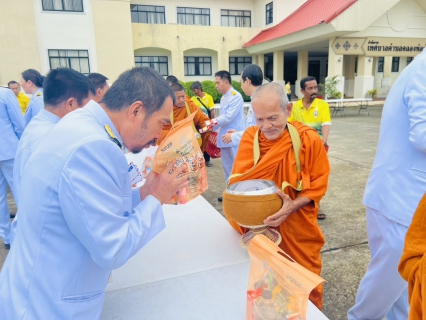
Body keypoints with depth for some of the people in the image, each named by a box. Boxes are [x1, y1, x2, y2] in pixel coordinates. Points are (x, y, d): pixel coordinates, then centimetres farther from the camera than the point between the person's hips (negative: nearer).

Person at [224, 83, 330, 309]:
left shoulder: (308, 138, -12)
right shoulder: (250, 137, -8)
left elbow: (319, 184, -7)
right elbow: (237, 180, -10)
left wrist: (293, 205, -24)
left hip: (297, 228, -1)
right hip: (261, 227, 2)